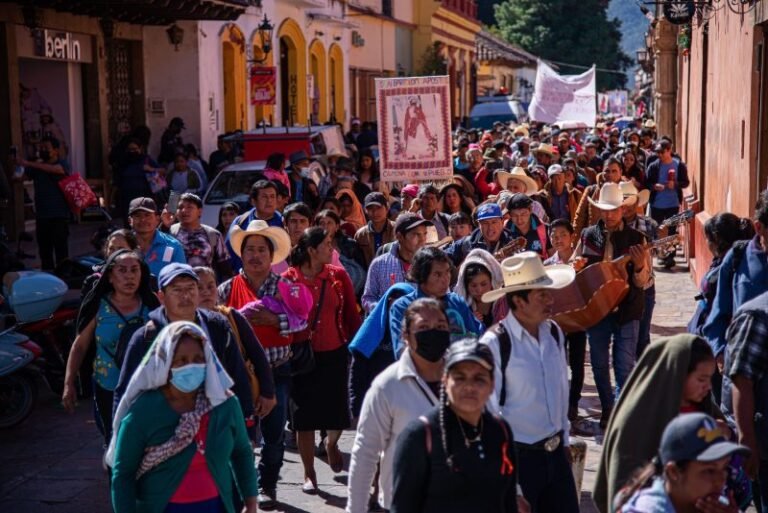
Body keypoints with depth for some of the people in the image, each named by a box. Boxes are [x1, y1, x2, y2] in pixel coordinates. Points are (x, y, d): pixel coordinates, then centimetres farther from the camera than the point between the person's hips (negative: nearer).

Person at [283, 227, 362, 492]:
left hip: (334, 354, 2)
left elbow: (351, 313, 2)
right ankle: (309, 474, 21)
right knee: (305, 415, 5)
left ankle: (331, 444, 41)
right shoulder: (289, 278, -8)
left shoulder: (338, 275, -2)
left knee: (337, 411, 4)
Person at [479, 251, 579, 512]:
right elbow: (490, 410, -14)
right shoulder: (494, 344, -18)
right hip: (519, 456, -6)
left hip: (556, 452, 6)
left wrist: (564, 440, 17)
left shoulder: (554, 333, 2)